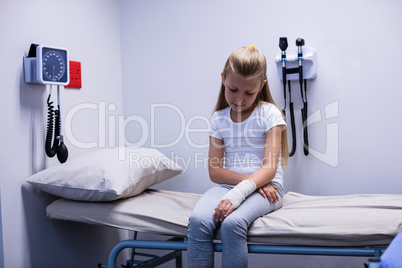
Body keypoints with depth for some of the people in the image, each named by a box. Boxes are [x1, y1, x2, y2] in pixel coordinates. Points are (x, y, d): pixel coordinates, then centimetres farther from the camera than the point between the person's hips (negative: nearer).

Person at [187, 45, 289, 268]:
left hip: (265, 187, -3)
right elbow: (215, 171, 3)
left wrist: (237, 193, -26)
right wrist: (250, 180, -13)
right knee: (198, 220, -28)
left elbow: (269, 168, -11)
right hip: (229, 184, 3)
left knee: (232, 223, -34)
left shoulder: (269, 114, -2)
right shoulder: (219, 119, 9)